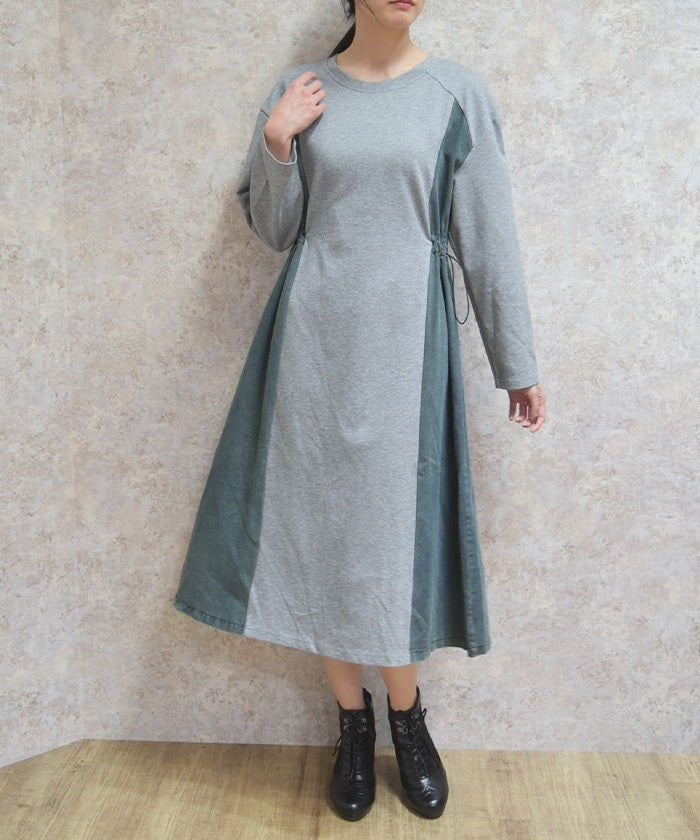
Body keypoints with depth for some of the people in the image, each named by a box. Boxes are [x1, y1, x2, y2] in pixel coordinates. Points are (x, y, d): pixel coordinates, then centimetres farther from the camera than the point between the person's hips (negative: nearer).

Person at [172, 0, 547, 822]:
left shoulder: (457, 93, 3)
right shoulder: (299, 90, 7)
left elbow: (489, 237, 3)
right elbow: (272, 228, 10)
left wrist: (517, 365, 4)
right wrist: (276, 143, -7)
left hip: (403, 342, -1)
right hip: (313, 337, 2)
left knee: (395, 532, 2)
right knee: (320, 523, 5)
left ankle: (407, 716, 26)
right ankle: (354, 720, 25)